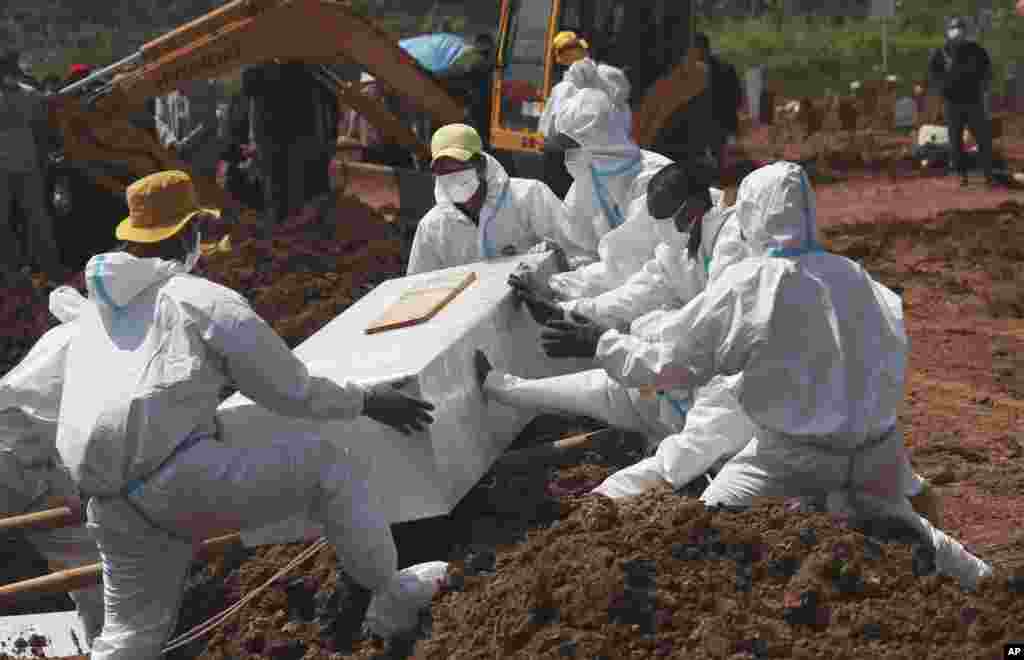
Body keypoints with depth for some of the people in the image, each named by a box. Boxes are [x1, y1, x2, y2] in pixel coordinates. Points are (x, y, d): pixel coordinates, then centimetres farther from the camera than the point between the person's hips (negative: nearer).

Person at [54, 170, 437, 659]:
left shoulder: (93, 315, 27)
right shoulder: (205, 300, 7)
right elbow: (293, 391, 8)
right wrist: (366, 400, 23)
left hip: (109, 506, 7)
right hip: (180, 476, -7)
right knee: (323, 464, 6)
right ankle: (386, 598, 10)